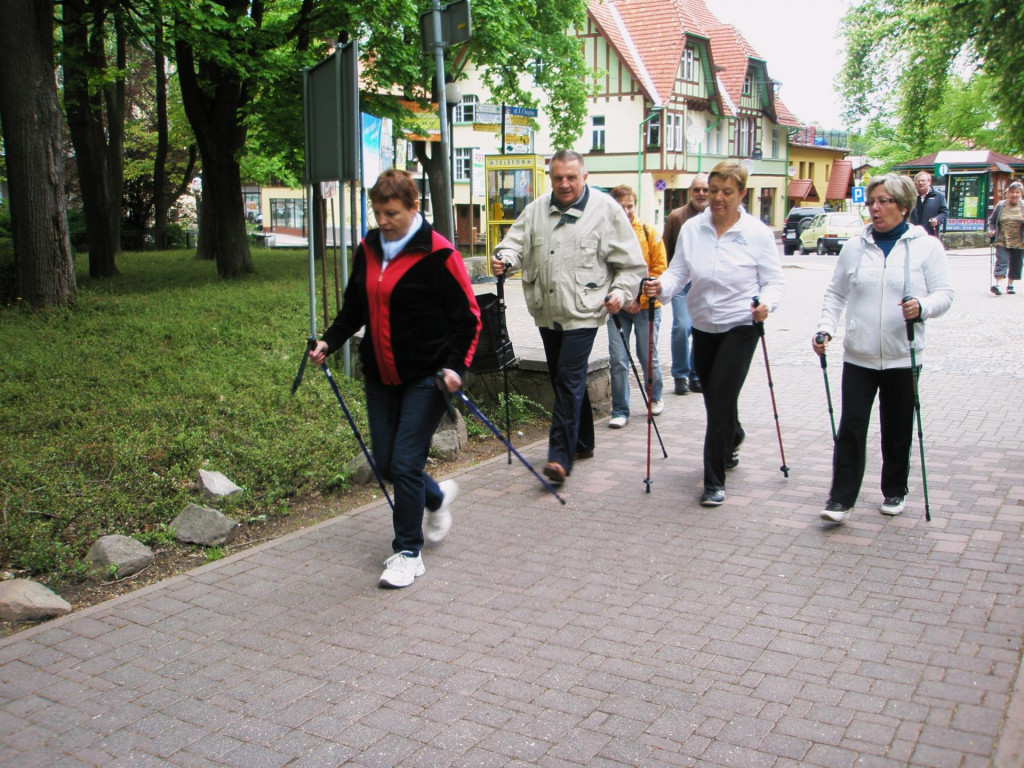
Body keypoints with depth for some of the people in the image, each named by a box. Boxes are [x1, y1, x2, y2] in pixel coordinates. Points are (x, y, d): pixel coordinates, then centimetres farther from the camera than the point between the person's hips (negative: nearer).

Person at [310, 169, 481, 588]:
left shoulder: (437, 253, -12)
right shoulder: (368, 248, 7)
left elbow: (467, 317, -9)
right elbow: (354, 306, 18)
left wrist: (455, 366, -20)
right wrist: (330, 341, 4)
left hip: (425, 377, -6)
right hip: (380, 376, 7)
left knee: (406, 464, -7)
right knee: (385, 464, 10)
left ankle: (407, 553, 10)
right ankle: (438, 496, 40)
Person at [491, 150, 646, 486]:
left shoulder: (605, 209, -1)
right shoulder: (536, 210, 10)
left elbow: (630, 262, 2)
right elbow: (517, 240, 5)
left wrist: (620, 292, -9)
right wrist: (505, 258, -17)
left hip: (583, 311, -5)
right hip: (547, 312, 6)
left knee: (569, 379, -13)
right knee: (562, 379, 14)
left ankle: (561, 457, -13)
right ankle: (582, 442, 31)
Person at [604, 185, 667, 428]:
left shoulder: (649, 233, -3)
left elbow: (659, 269, -2)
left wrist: (640, 298, -9)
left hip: (646, 306, 0)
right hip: (617, 307, 0)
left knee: (648, 356, 11)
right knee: (618, 359, -4)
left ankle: (655, 397, 37)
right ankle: (620, 411, 9)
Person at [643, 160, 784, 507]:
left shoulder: (757, 232, -8)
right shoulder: (692, 229, -1)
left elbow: (774, 281, -5)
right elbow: (678, 272, -3)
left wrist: (766, 304, -26)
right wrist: (661, 286, -25)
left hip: (740, 326, -4)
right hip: (703, 326, 4)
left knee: (721, 397, -12)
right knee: (713, 397, 16)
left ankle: (714, 481, -3)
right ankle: (733, 437, 51)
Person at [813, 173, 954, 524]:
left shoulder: (927, 246, 0)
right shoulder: (854, 247, 7)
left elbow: (944, 293, -1)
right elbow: (835, 293, 11)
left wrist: (923, 306, -23)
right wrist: (825, 328, -3)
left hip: (902, 357, -1)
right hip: (858, 356, 1)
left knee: (898, 430, 10)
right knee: (851, 428, -4)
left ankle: (895, 492, 29)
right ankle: (840, 499, 2)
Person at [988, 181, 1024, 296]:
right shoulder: (1000, 205, 5)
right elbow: (992, 220, 14)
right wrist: (992, 230, -3)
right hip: (1002, 241, -1)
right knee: (1001, 261, -13)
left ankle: (1010, 284, 22)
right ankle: (998, 284, -23)